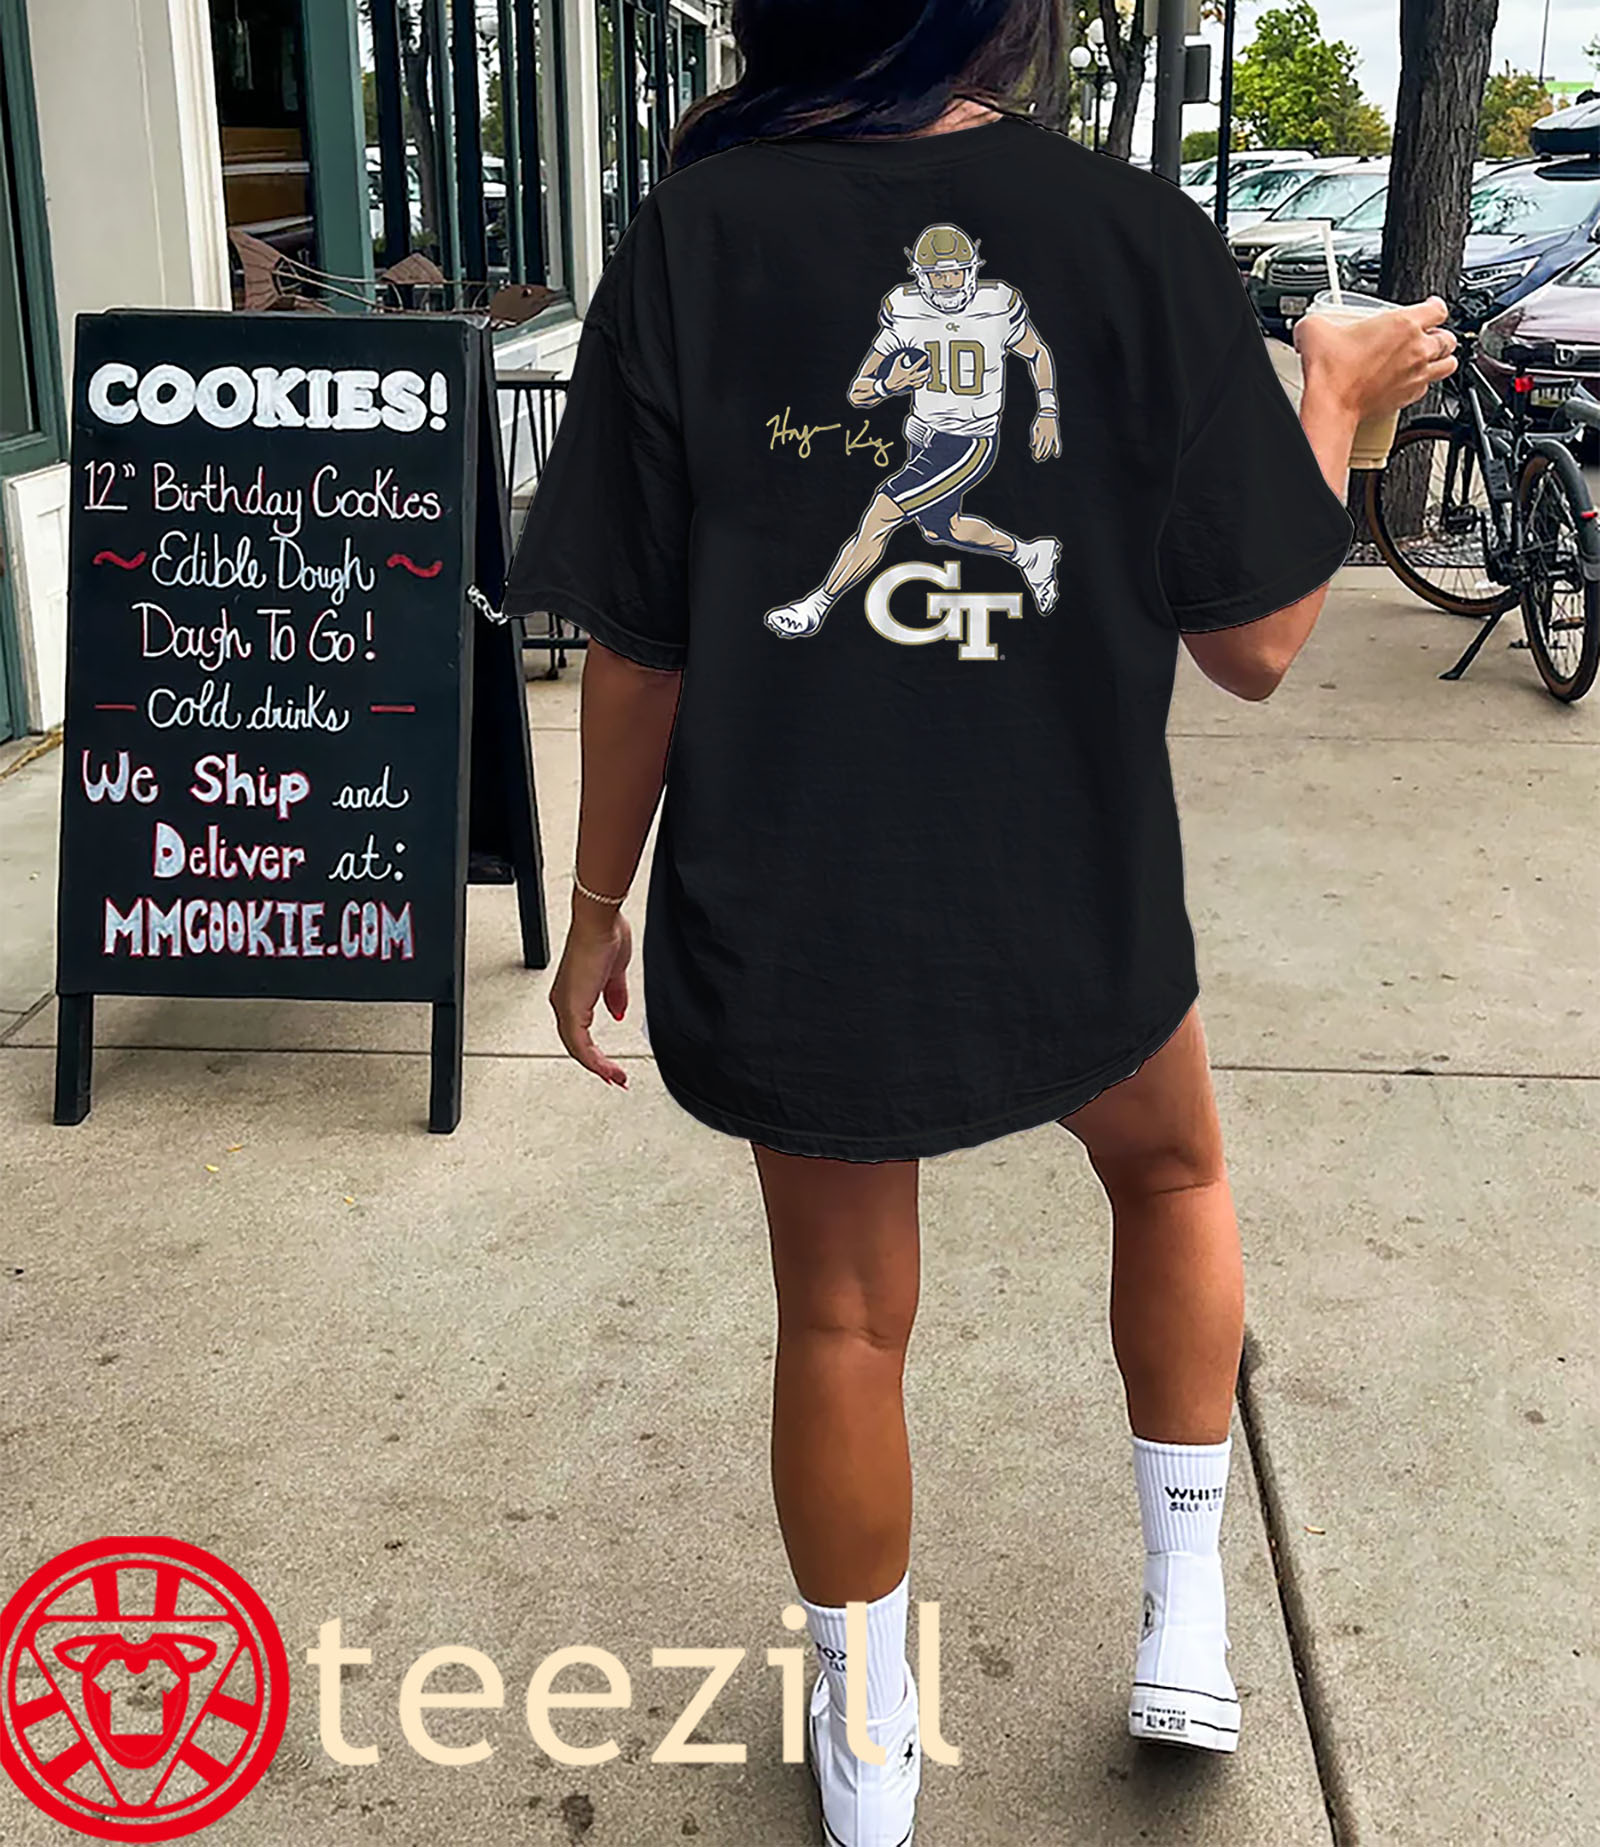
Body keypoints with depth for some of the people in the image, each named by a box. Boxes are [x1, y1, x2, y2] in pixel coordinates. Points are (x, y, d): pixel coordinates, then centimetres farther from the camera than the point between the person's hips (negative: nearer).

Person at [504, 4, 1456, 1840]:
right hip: (1072, 909, 0)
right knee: (1172, 1169, 31)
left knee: (842, 1317, 18)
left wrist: (600, 899, 7)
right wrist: (1337, 401, 11)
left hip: (791, 922, 0)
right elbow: (1253, 642, -5)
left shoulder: (696, 239, -9)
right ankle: (1186, 1620, 36)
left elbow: (639, 646, -7)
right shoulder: (1143, 239, -10)